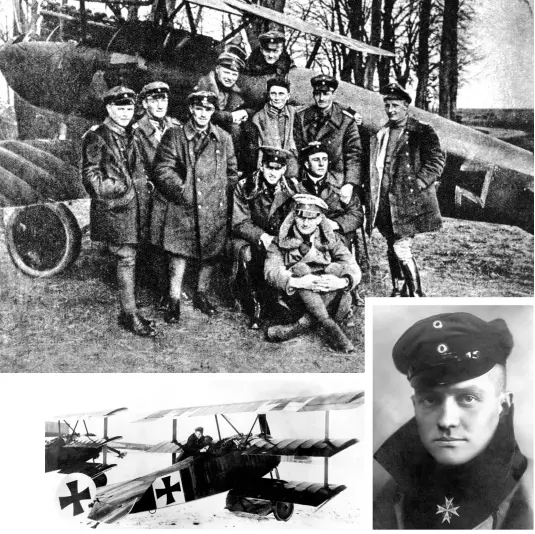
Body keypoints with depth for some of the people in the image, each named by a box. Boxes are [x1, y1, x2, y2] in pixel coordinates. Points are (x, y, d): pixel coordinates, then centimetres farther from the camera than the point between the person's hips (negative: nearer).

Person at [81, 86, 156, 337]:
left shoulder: (130, 136, 17)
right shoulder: (96, 137, -6)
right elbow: (89, 174, -9)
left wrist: (144, 186, 10)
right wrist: (106, 191, -19)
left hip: (135, 206, 7)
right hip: (114, 208, -7)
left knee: (129, 258, 11)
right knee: (126, 259, -7)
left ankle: (128, 311, 20)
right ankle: (131, 315, 0)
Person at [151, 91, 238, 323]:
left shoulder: (224, 138, 9)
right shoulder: (174, 135, 0)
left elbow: (232, 172, 15)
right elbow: (163, 170, -6)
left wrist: (224, 195, 3)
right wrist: (183, 191, -12)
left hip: (214, 208, 3)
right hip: (181, 208, -3)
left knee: (211, 254, 9)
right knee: (178, 253, -2)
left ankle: (201, 295, 30)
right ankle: (174, 301, 11)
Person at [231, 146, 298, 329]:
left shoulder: (291, 188, 0)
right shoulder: (244, 187, -6)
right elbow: (239, 223, -9)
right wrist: (261, 236, -26)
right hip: (249, 239, -2)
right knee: (246, 255, -34)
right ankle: (258, 304, -17)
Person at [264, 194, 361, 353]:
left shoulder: (330, 239, 4)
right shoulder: (282, 241, -1)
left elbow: (354, 269, -7)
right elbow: (271, 271, -17)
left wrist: (341, 282, -31)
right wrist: (297, 282, -37)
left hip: (329, 296, 1)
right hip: (297, 297, -1)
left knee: (336, 268, -25)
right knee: (300, 268, -28)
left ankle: (302, 324, -28)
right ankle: (330, 327, -33)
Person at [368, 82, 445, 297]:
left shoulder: (422, 131, -3)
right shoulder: (380, 134, 14)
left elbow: (436, 161, -8)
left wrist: (417, 184, -16)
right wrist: (372, 194, 9)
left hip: (410, 201, -6)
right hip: (385, 203, 6)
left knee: (401, 248, -12)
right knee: (392, 249, 12)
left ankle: (417, 295, 1)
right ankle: (398, 292, 26)